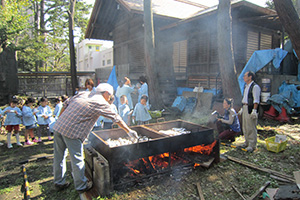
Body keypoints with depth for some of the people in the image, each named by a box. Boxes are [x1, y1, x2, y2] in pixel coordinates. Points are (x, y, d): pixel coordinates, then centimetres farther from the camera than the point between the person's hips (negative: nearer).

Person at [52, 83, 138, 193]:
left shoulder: (83, 94, 16)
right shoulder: (101, 103, -3)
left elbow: (66, 103, 16)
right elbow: (117, 118, 3)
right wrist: (129, 131, 11)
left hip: (59, 126, 8)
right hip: (72, 132, -8)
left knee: (59, 156, 19)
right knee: (77, 159, 6)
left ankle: (59, 183, 36)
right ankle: (81, 186, 22)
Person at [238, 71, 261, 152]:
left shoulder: (255, 87, -12)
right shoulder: (246, 87, 18)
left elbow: (256, 100, -18)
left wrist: (254, 110, -23)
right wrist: (242, 108, 22)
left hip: (251, 109, -10)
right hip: (245, 108, 10)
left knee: (251, 127, -4)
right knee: (245, 127, 15)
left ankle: (252, 145, 4)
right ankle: (247, 142, 27)